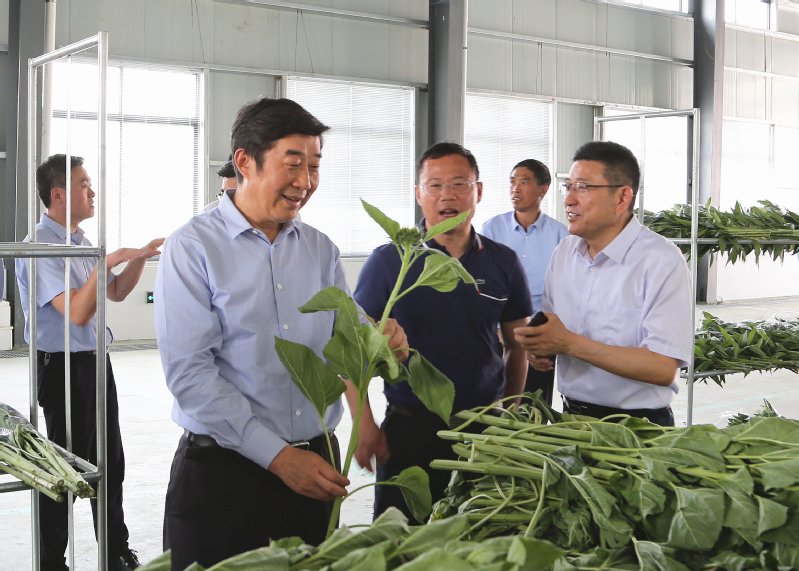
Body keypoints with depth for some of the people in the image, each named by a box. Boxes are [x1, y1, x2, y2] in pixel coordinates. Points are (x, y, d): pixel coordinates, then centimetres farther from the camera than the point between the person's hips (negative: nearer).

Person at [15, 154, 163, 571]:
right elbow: (78, 312, -24)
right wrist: (108, 261, -23)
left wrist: (139, 257, 6)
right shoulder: (40, 246, -16)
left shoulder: (82, 242, 10)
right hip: (63, 366, -8)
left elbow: (116, 293, 20)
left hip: (96, 362, 8)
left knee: (109, 462, 15)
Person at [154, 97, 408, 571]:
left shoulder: (321, 250, 11)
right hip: (224, 473, -5)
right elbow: (189, 373, -15)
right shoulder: (193, 247, -7)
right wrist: (277, 455, -20)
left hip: (315, 468, 5)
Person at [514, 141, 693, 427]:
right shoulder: (564, 251, 11)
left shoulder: (663, 261, -11)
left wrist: (569, 343, -20)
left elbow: (663, 369, -19)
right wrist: (537, 345, -3)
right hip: (571, 417, 6)